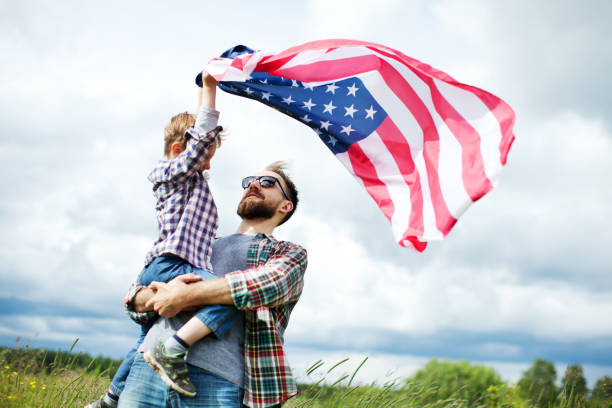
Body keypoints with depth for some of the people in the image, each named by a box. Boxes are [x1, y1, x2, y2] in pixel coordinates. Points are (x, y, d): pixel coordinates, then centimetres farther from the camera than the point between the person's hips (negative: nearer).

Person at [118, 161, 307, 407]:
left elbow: (273, 281, -9)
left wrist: (186, 295, -11)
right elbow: (135, 299, 22)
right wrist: (157, 295, -3)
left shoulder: (290, 253, 15)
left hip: (214, 379, -3)